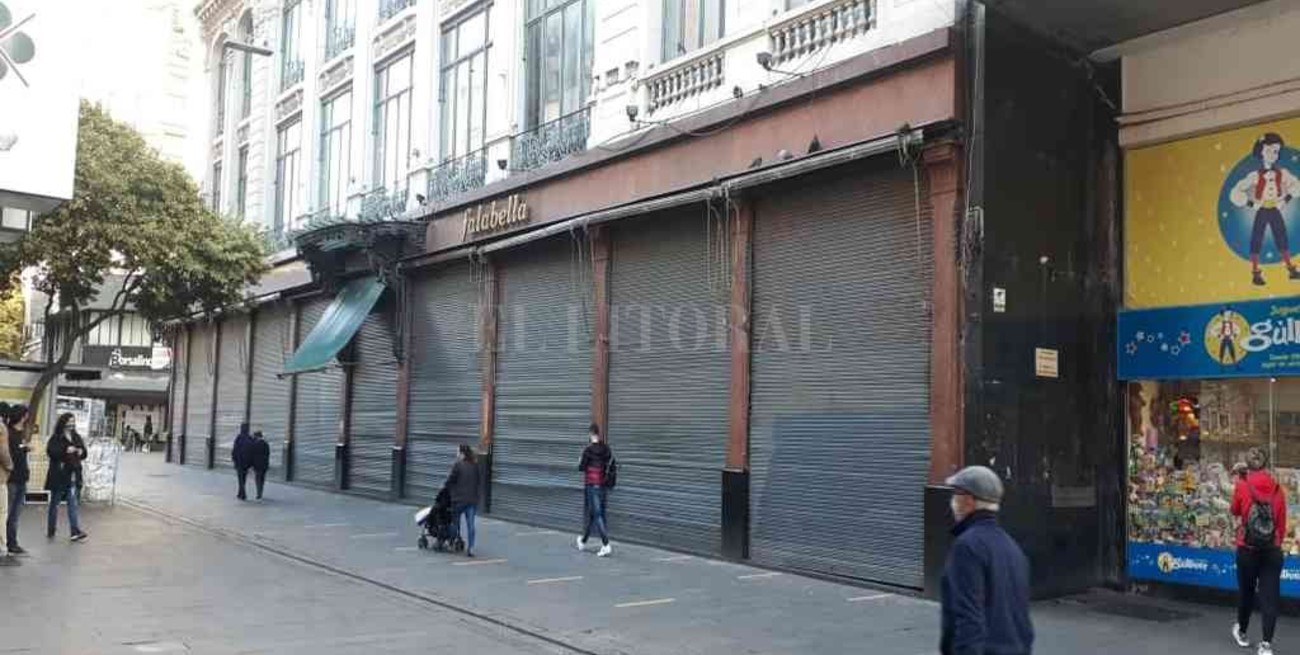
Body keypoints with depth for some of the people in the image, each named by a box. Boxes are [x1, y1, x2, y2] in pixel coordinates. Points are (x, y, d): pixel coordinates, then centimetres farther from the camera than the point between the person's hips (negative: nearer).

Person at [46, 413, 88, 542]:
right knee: (55, 503, 8)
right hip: (58, 476, -4)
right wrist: (66, 450, -27)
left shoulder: (76, 437, 12)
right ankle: (51, 530, 19)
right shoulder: (56, 438, -2)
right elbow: (51, 451, -18)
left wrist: (81, 452, -8)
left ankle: (76, 532, -6)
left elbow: (84, 453, 13)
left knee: (73, 504, -1)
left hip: (72, 476, 4)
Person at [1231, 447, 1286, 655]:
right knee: (1269, 597, 2)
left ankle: (1241, 632, 36)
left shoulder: (1242, 486, -7)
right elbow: (1282, 523, 3)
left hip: (1247, 549, 0)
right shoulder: (1277, 489, -3)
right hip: (1272, 551, 0)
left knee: (1246, 591, 17)